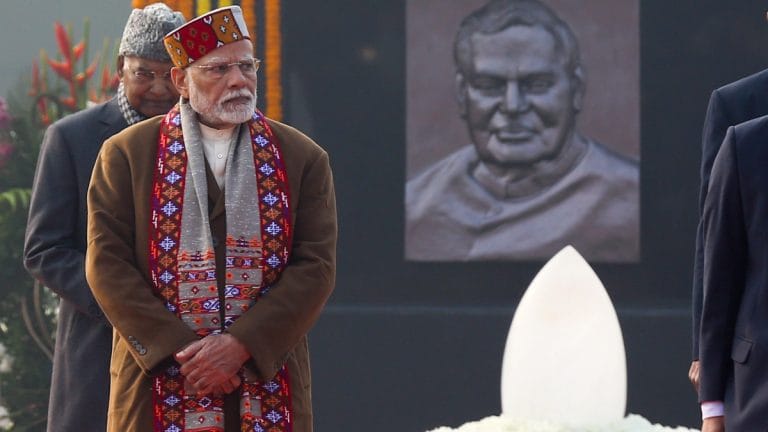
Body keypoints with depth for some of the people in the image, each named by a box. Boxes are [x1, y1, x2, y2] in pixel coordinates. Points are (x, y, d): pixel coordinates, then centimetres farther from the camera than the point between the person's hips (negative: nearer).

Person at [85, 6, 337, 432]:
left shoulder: (303, 158, 6)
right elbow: (107, 265, -2)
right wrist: (180, 350, -11)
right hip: (159, 390, -1)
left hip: (268, 391, 1)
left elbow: (315, 267, -1)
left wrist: (240, 344, -12)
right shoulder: (126, 154, 4)